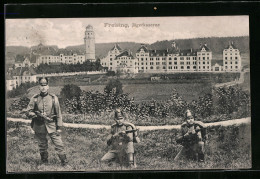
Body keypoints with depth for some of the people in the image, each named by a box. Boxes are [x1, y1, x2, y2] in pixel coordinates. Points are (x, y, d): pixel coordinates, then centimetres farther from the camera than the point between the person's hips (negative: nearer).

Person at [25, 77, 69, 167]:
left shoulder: (53, 98, -2)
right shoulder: (35, 98, -1)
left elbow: (58, 114, 1)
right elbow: (28, 112, 0)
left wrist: (59, 127, -2)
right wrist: (37, 115, -18)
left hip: (51, 125, -1)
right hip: (39, 126, 1)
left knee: (59, 144, -5)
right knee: (42, 146, 13)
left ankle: (65, 164, 4)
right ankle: (44, 163, 30)